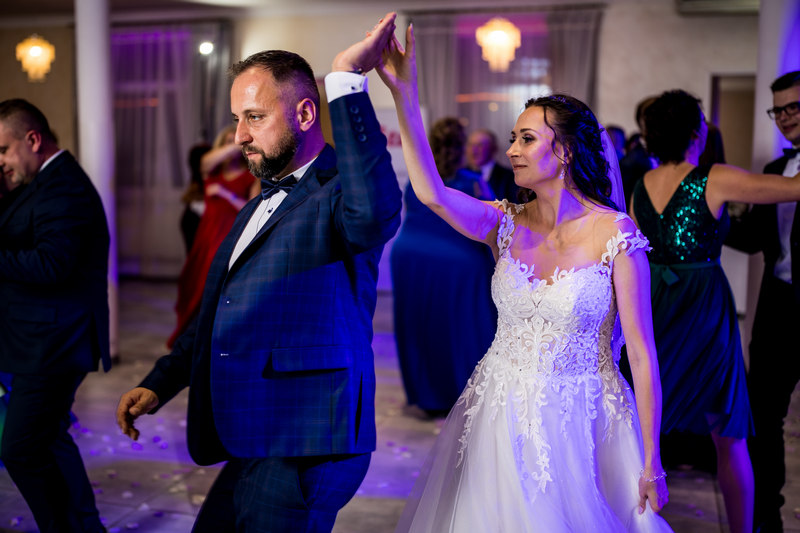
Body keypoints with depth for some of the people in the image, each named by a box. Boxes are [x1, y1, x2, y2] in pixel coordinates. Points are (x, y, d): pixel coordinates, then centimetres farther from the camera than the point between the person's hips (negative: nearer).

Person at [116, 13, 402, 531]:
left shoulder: (335, 195, -13)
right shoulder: (260, 204, 18)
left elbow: (375, 214, -38)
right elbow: (218, 311, 25)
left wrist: (346, 81, -33)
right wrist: (160, 383, 18)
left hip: (302, 452, -9)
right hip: (249, 446, 9)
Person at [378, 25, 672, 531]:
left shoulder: (615, 233, -13)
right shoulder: (505, 223, -2)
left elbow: (642, 352, -11)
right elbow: (432, 193, -23)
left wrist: (652, 463, -10)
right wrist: (405, 94, -30)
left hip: (580, 423, -3)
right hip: (503, 418, 4)